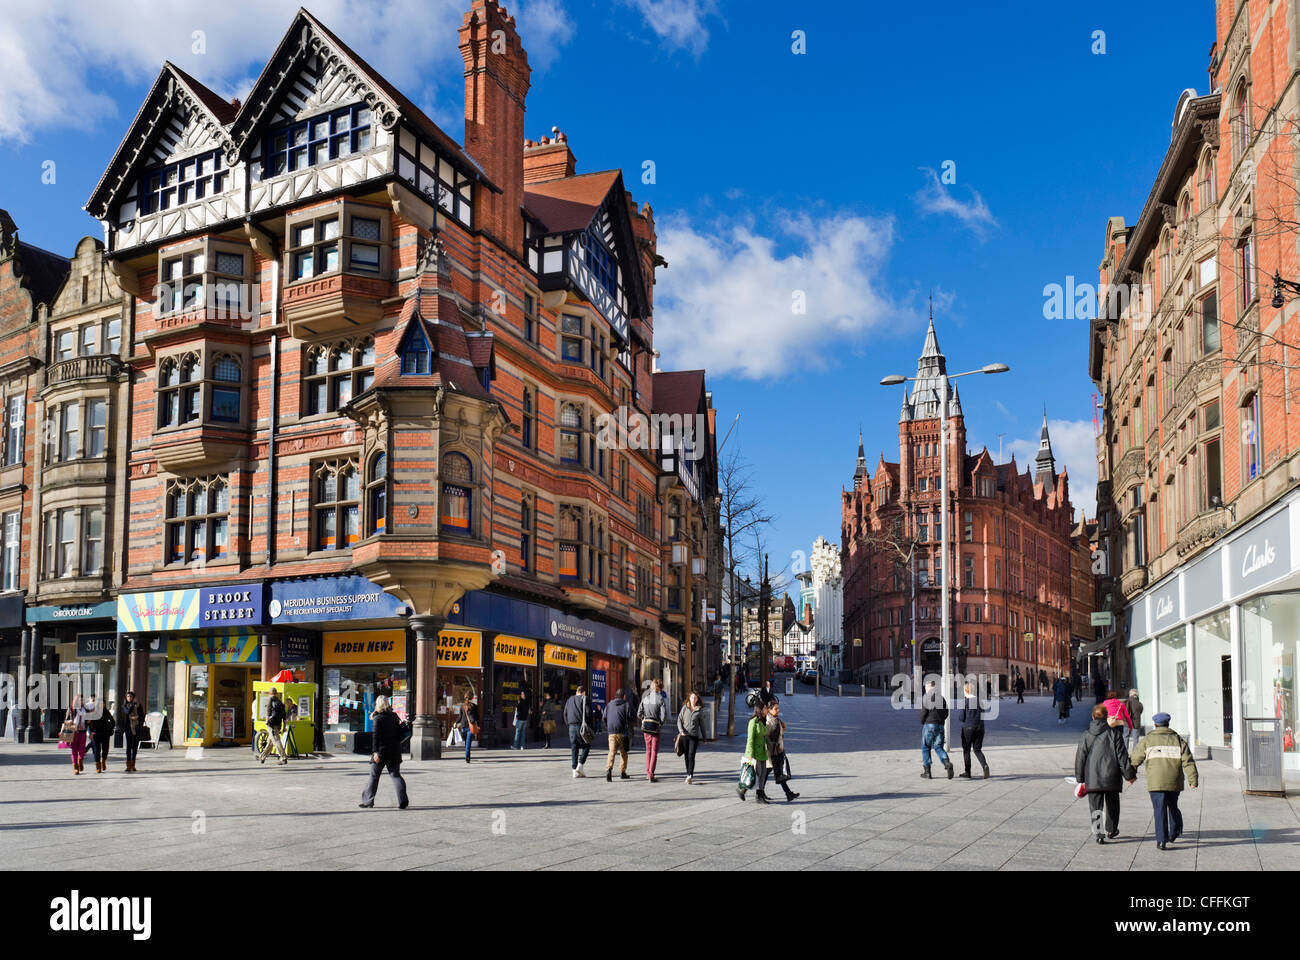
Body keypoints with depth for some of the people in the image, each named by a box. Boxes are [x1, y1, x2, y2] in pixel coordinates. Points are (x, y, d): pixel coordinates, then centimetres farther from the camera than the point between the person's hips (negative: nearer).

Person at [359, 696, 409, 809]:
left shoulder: (378, 718, -9)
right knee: (396, 775, 4)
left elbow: (376, 736, -15)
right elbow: (399, 733, 12)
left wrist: (376, 752, -18)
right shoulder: (394, 716, 7)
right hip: (395, 751, 5)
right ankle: (403, 801, -9)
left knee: (374, 776, 9)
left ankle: (368, 801, 17)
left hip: (382, 750, -5)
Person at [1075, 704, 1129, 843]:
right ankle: (1111, 830, 31)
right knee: (1112, 805, 19)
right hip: (1111, 776, 0)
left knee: (1095, 806, 2)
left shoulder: (1086, 735, 2)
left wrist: (1080, 778, 12)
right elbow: (1122, 755, -4)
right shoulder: (1115, 733, -4)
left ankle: (1098, 833, -11)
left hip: (1092, 778, 0)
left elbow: (1080, 757, 5)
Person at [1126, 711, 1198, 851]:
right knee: (1173, 806, 23)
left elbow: (1135, 760, 8)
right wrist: (1193, 780, -1)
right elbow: (1188, 762, 0)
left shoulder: (1147, 740, 5)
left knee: (1160, 810, -1)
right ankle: (1174, 832, 24)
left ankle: (1161, 840, -6)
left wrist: (1131, 775, 22)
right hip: (1174, 782, 2)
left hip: (1156, 783, -2)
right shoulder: (1178, 740, 8)